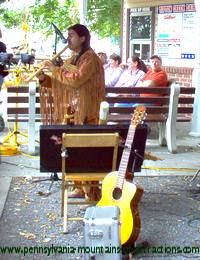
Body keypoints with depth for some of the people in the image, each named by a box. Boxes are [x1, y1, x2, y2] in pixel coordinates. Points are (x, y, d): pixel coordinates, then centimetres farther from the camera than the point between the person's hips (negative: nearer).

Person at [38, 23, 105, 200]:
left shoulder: (90, 58, -10)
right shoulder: (72, 59, 17)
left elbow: (75, 80, -22)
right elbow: (61, 82, 17)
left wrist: (54, 69, -15)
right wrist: (44, 79, 1)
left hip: (85, 112, -9)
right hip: (70, 110, 9)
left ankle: (91, 191, -4)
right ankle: (80, 187, 21)